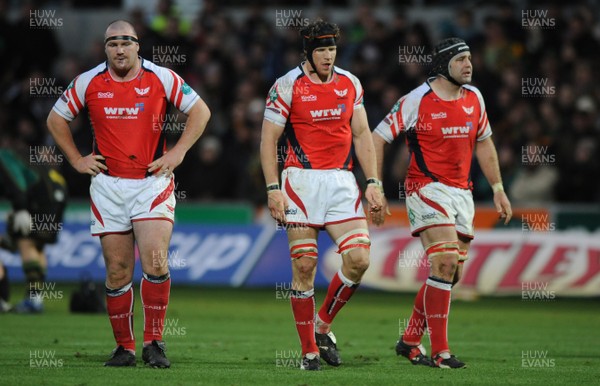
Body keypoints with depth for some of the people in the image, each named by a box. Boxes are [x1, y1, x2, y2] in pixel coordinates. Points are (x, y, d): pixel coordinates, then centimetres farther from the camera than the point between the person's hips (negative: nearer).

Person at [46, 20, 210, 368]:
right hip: (108, 185, 2)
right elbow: (57, 119, 15)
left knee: (155, 262, -16)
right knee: (117, 271, 2)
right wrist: (76, 159, 8)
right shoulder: (88, 83, 2)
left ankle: (154, 342, -5)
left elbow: (200, 111, 6)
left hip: (152, 182, -2)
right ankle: (124, 348, 12)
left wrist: (178, 152, -1)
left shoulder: (162, 78, -2)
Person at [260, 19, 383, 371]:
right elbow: (269, 139, -3)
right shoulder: (288, 86, -4)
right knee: (304, 266, -4)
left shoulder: (350, 84, 9)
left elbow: (362, 135, 13)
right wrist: (273, 189, -10)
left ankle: (323, 326, 13)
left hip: (341, 182, 4)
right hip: (301, 182, -4)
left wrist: (373, 182, 5)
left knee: (359, 259, -9)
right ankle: (309, 350, 5)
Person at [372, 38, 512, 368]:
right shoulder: (417, 101, -11)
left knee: (451, 274, 7)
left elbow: (483, 143, 21)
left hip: (461, 192, 7)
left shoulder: (474, 98, 7)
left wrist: (498, 189, 17)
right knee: (445, 262, -21)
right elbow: (377, 139, -6)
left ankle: (409, 341, 22)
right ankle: (439, 351, -18)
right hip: (427, 189, -7)